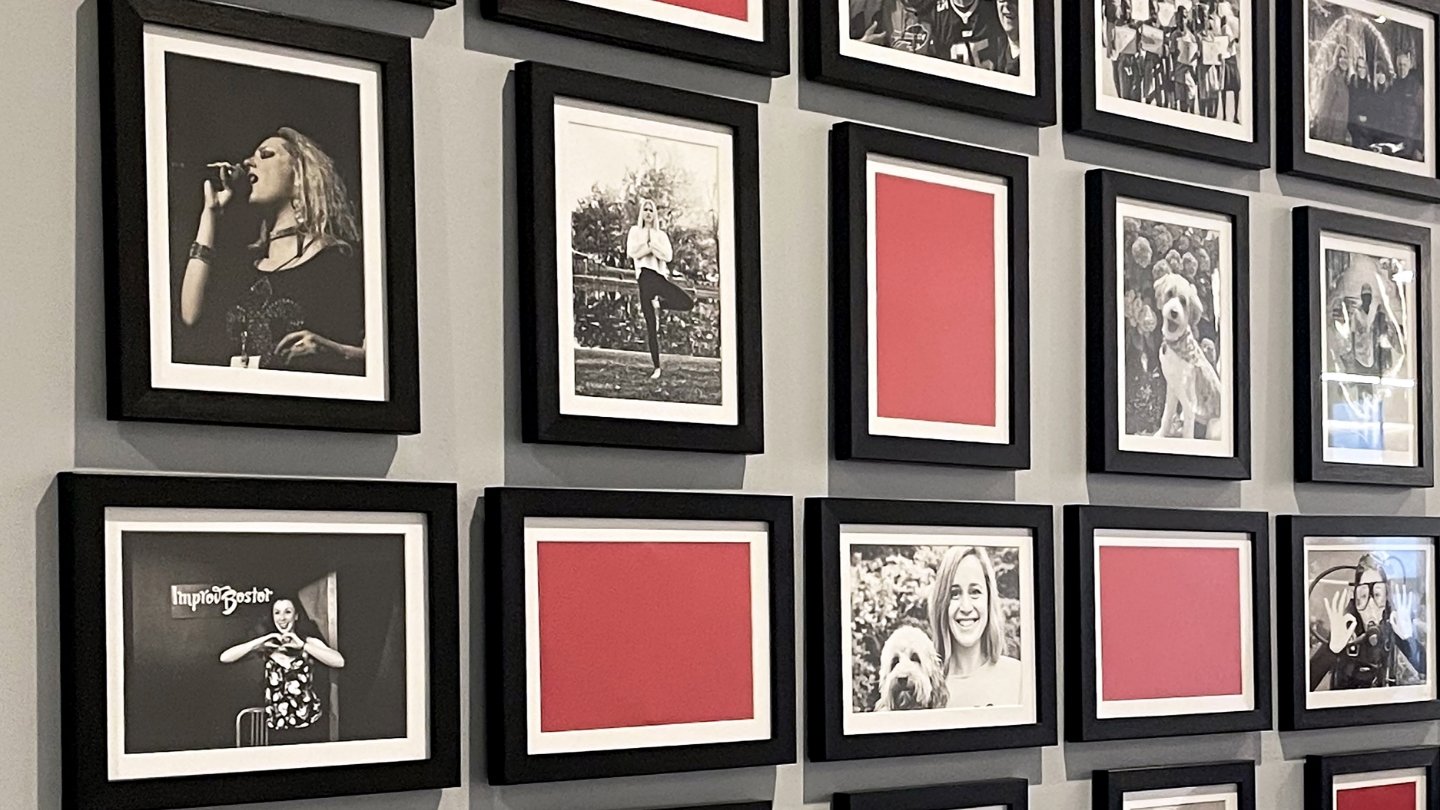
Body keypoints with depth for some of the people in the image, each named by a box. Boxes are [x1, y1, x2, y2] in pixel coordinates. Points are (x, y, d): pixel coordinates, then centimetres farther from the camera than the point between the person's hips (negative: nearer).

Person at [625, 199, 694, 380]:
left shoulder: (661, 235, 17)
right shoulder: (635, 231, 13)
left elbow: (668, 256, 0)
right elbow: (631, 252, -4)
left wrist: (650, 246, -6)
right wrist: (650, 247, -4)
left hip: (660, 276, 2)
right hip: (645, 277, -2)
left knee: (688, 303, -22)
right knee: (651, 326, -2)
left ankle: (658, 304, 4)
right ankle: (656, 367, 3)